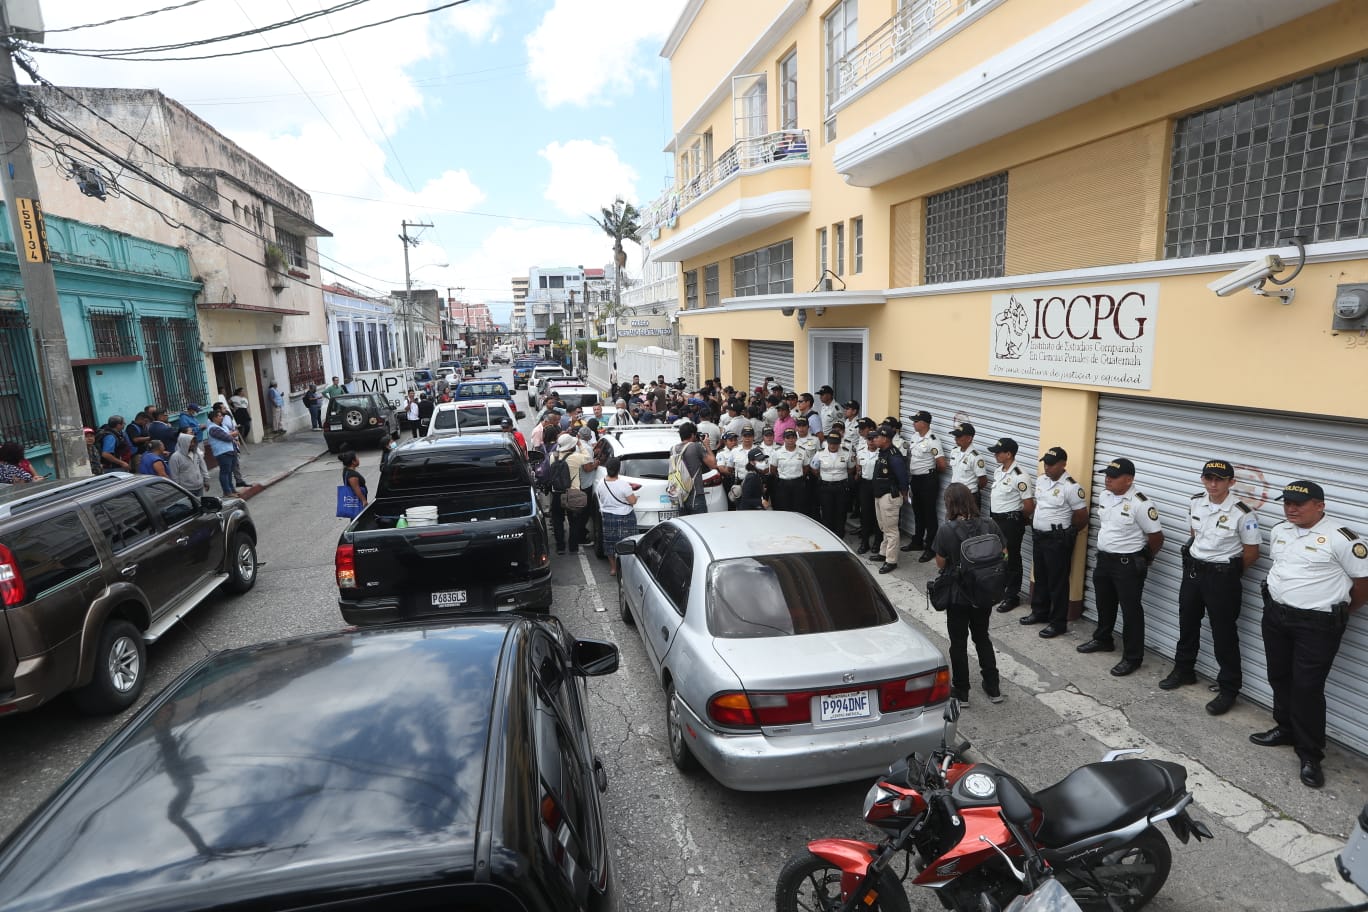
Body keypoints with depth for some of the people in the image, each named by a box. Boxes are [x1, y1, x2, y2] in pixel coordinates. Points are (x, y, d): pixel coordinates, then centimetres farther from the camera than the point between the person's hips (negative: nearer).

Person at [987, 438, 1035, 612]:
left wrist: (1018, 519, -3)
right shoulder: (999, 470, 6)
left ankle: (1012, 596, 16)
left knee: (1011, 559, 4)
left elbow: (1029, 506, -19)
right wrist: (993, 516, 15)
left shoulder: (1020, 476, -21)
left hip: (1010, 523, -9)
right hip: (995, 519, 9)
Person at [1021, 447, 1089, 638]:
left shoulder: (1071, 487, -18)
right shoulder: (1041, 480, 6)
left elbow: (1082, 518, -12)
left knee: (1057, 582, 2)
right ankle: (1039, 612, 33)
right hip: (1038, 536, 8)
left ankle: (1058, 622, 12)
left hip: (1058, 540, -8)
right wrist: (1035, 524, 15)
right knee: (1040, 577, 19)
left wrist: (1065, 532, 1)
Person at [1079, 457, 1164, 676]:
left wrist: (1144, 559, 0)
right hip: (1103, 559, 8)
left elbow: (1156, 537, -13)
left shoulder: (1140, 504, -21)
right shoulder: (1104, 496, 3)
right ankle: (1102, 640, 41)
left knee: (1131, 611, 3)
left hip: (1128, 565, -8)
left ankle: (1132, 657, 13)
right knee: (1104, 605, 22)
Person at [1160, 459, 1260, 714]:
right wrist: (1195, 559, 14)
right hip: (1192, 570, 6)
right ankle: (1183, 671, 37)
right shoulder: (1195, 502, -2)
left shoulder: (1242, 513, -18)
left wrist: (1228, 574, 2)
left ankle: (1229, 689, 18)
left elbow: (1251, 552, -8)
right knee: (1187, 624, 18)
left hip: (1222, 576, -6)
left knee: (1224, 634, 3)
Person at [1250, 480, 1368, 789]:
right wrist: (1280, 595, 17)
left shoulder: (1342, 538, -15)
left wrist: (1340, 611, 2)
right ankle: (1286, 729, 36)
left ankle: (1310, 755, 10)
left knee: (1308, 688, -3)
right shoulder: (1278, 531, 6)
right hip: (1275, 616, 7)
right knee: (1279, 678, 17)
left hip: (1317, 626, -7)